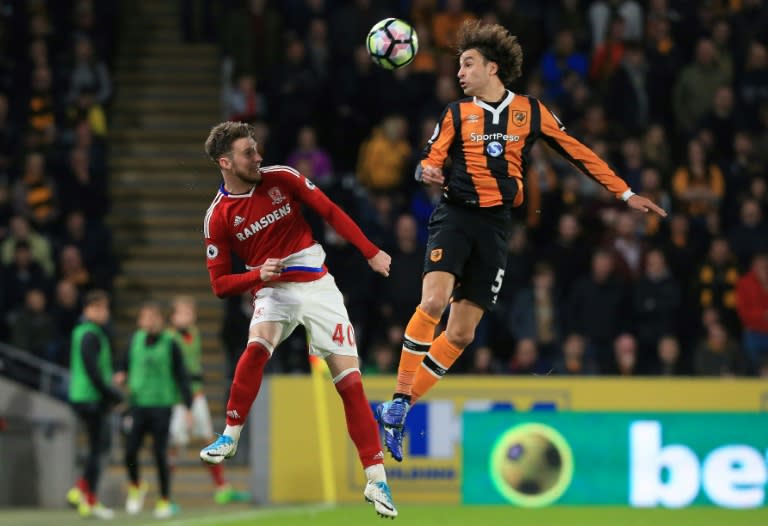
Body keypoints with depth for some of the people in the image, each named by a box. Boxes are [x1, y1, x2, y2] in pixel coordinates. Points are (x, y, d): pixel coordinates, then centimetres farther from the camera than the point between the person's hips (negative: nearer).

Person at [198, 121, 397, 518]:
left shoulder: (281, 179, -3)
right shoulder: (218, 216, -5)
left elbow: (331, 212, 5)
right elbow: (219, 284, -1)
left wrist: (371, 252, 1)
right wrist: (257, 275, -19)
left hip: (317, 287, 1)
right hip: (272, 291, -1)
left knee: (349, 379, -7)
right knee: (257, 346, -34)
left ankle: (376, 480, -1)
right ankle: (230, 436, -16)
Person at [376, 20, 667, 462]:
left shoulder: (530, 111, 7)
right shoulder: (457, 113, 6)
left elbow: (577, 152, 11)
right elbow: (431, 159, 2)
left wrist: (625, 193, 11)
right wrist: (428, 173, -24)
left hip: (495, 225, 2)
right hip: (456, 214, -2)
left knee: (462, 333, -1)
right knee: (433, 300, -25)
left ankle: (399, 415, 9)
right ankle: (399, 401, -19)